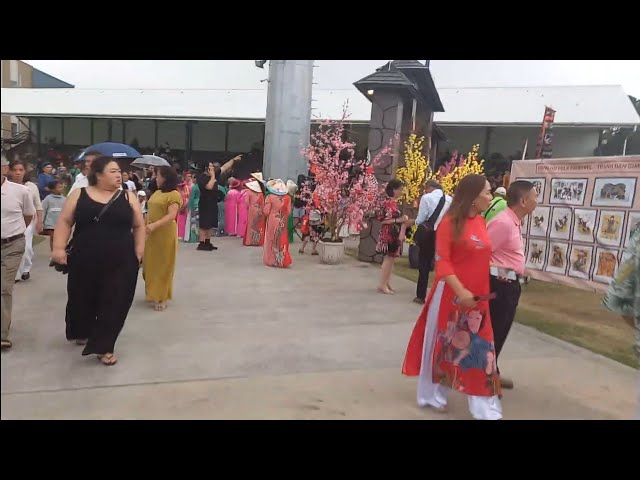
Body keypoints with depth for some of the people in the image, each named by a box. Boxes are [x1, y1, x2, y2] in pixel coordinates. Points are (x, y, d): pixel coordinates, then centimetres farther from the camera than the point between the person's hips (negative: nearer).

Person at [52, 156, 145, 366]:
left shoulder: (128, 197, 3)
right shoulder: (79, 195, 2)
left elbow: (139, 226, 5)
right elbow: (65, 222, 0)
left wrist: (138, 253, -2)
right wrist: (59, 248, -10)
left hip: (121, 263, 0)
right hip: (85, 261, 1)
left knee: (114, 304, -1)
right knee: (82, 299, 17)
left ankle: (104, 347, 12)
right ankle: (81, 332, 45)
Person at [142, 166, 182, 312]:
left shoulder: (174, 195, -13)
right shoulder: (156, 193, 12)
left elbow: (171, 216, -23)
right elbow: (151, 212, 17)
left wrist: (154, 225, -32)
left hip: (165, 234, -8)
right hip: (152, 234, 8)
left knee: (163, 265, 2)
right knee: (151, 264, 13)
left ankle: (162, 297, 11)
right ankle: (154, 293, 28)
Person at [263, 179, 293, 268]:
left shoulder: (270, 197, -11)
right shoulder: (287, 197, -3)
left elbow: (266, 212, -11)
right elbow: (289, 212, -1)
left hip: (272, 221, -2)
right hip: (282, 222, 2)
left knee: (272, 240, 9)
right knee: (282, 241, 11)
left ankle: (271, 260, 14)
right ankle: (283, 261, 14)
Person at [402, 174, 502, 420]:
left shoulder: (481, 222, 8)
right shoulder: (451, 222, -13)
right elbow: (442, 261, -17)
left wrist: (480, 292, 11)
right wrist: (460, 291, -24)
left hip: (477, 297, 7)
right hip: (452, 295, -7)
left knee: (480, 349, 12)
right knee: (442, 344, 8)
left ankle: (485, 409, 25)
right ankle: (432, 395, 27)